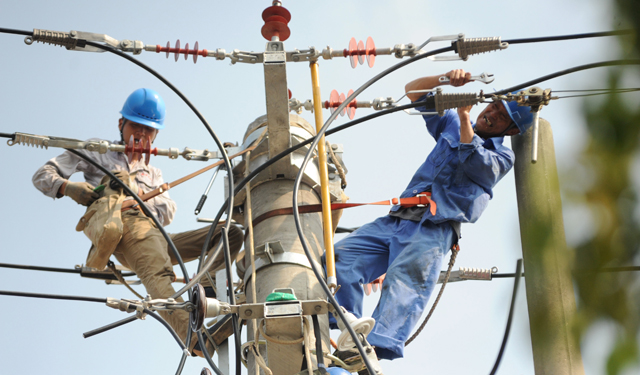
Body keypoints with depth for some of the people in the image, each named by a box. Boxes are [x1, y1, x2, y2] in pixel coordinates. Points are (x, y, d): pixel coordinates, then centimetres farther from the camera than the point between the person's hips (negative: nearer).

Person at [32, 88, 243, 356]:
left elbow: (168, 212, 16)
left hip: (158, 237, 6)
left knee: (232, 234, -8)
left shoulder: (152, 173, 37)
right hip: (126, 225, -6)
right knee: (157, 272, -38)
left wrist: (139, 200, -7)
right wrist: (68, 187, -4)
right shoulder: (96, 151, 27)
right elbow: (43, 175, 19)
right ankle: (194, 337, -62)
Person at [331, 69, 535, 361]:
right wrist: (446, 79, 8)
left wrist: (465, 118, -8)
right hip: (395, 220, 6)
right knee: (339, 259, -16)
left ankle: (379, 349, -54)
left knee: (406, 276, -34)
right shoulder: (451, 124, 27)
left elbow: (475, 166, -7)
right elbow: (413, 90, 25)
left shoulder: (502, 156, 14)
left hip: (434, 230, -5)